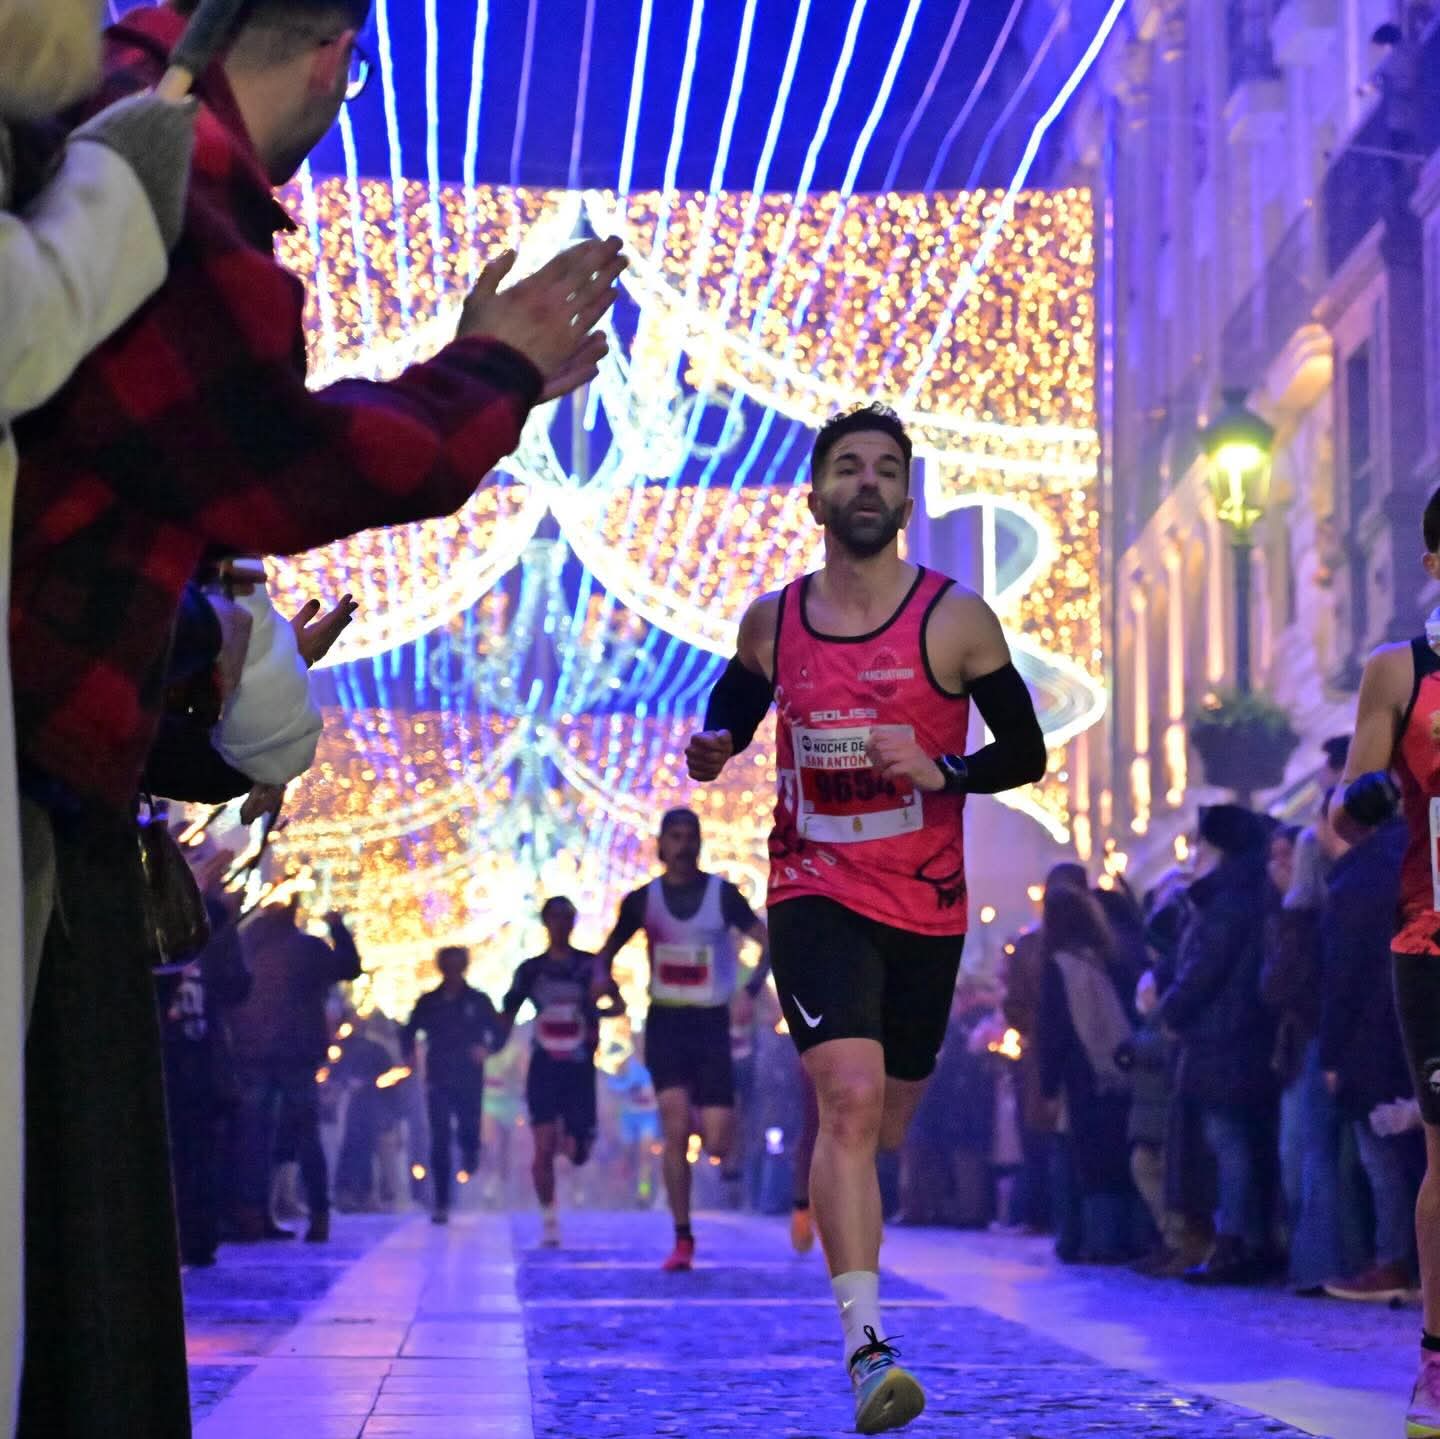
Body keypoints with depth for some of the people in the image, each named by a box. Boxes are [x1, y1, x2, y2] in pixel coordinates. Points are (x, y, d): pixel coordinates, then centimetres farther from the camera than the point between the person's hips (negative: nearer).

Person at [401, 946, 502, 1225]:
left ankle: (470, 1159, 31)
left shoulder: (479, 1001, 6)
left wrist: (487, 1048, -15)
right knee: (440, 1142, -6)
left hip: (469, 1082, 0)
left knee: (468, 1134, -8)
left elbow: (499, 1033, 6)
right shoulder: (428, 1002, 8)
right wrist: (408, 1054, -7)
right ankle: (441, 1204, -4)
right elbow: (409, 1032, 13)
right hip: (438, 1081, 0)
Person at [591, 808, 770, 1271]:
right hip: (665, 1022, 1)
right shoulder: (643, 899, 4)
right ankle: (682, 1239, -7)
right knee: (676, 1128, -15)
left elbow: (768, 942, -2)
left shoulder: (722, 894, -2)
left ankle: (713, 1123, 35)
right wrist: (601, 974, -9)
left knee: (718, 1146, -6)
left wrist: (752, 987, -21)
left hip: (712, 1023, -1)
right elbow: (609, 950, 15)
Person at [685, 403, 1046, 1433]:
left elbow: (1027, 755, 1)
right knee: (851, 1098, -21)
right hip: (816, 893, -1)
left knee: (886, 1123, 15)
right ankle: (867, 1348, -24)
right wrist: (713, 750, -4)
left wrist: (937, 771, -17)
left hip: (927, 905, 1)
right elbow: (733, 714, 19)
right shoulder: (772, 622, 3)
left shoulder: (956, 620, -4)